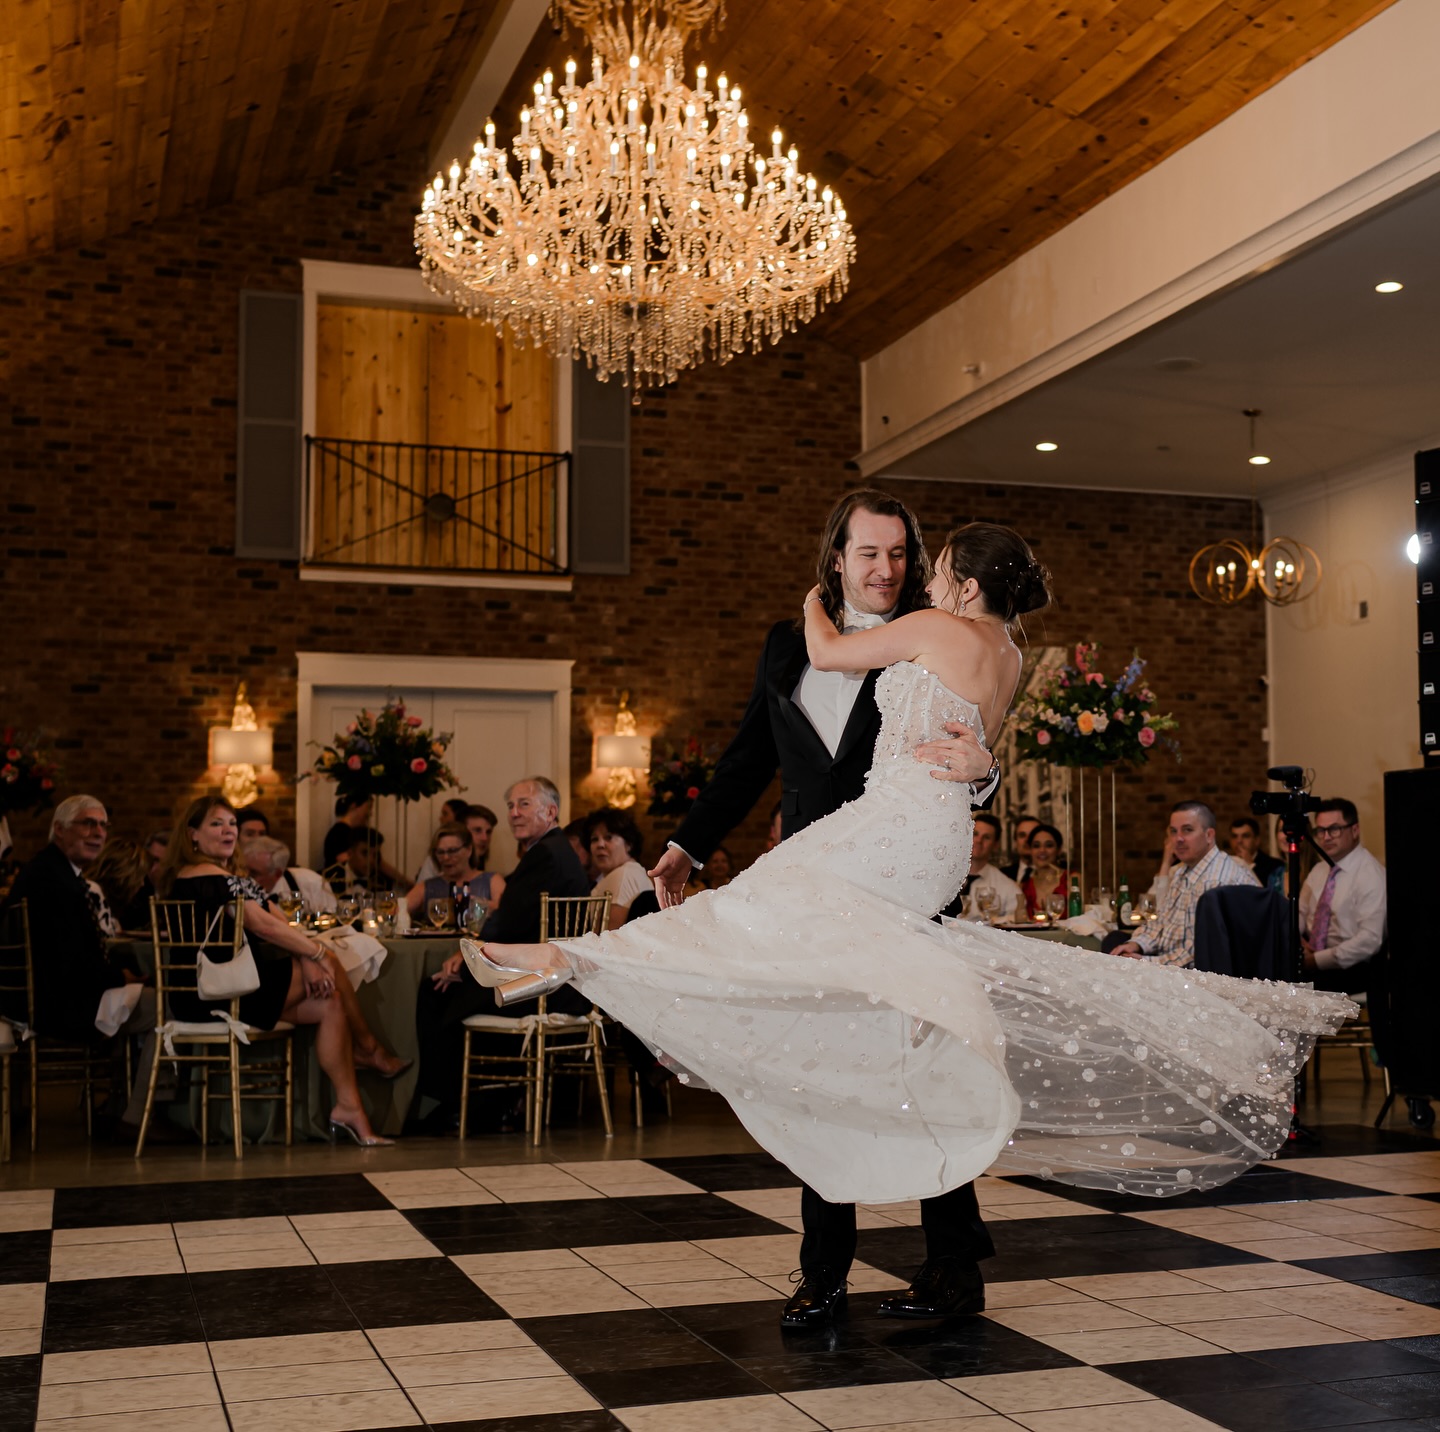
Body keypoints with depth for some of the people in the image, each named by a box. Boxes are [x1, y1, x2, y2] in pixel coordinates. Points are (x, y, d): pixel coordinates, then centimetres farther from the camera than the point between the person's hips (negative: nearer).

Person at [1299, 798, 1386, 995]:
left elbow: (1369, 940, -20)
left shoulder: (1372, 876, -12)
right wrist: (1296, 938, -4)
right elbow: (1300, 912, 19)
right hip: (1309, 956, 7)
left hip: (1348, 969, -7)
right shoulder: (1320, 870, 12)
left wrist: (1316, 960, -19)